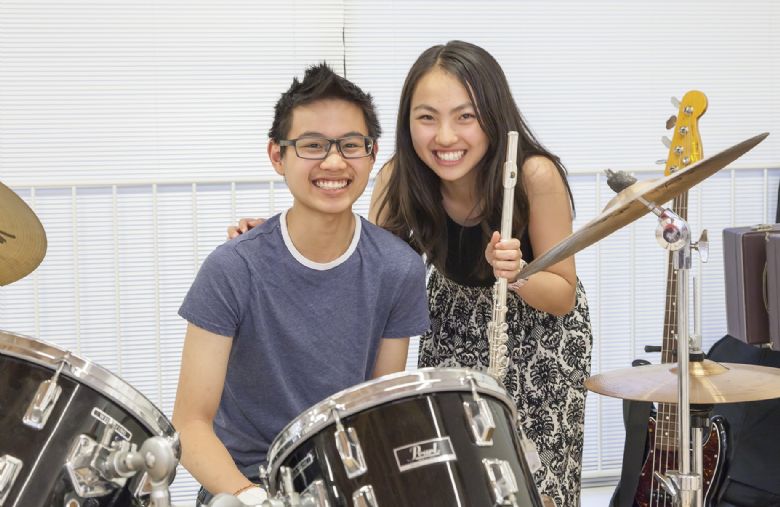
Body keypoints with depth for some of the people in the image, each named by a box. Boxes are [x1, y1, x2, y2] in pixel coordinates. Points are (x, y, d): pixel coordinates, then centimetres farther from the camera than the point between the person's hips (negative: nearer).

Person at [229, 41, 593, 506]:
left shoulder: (535, 175, -31)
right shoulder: (402, 177, -22)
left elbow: (564, 297, -21)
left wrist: (515, 272, -41)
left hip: (540, 331, -2)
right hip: (456, 324, 3)